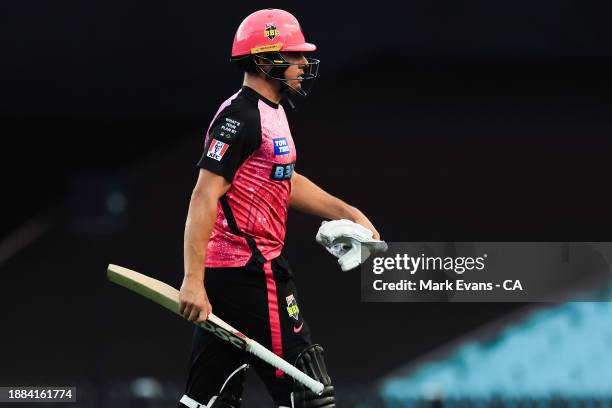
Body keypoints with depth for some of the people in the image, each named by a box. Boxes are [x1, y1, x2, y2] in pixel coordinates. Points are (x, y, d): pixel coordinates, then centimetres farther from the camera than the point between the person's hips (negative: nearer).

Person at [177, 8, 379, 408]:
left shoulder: (271, 112, 17)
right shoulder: (241, 117, -16)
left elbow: (285, 182, 31)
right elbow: (205, 198, -21)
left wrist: (347, 212, 26)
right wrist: (193, 281, -27)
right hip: (250, 271, -10)